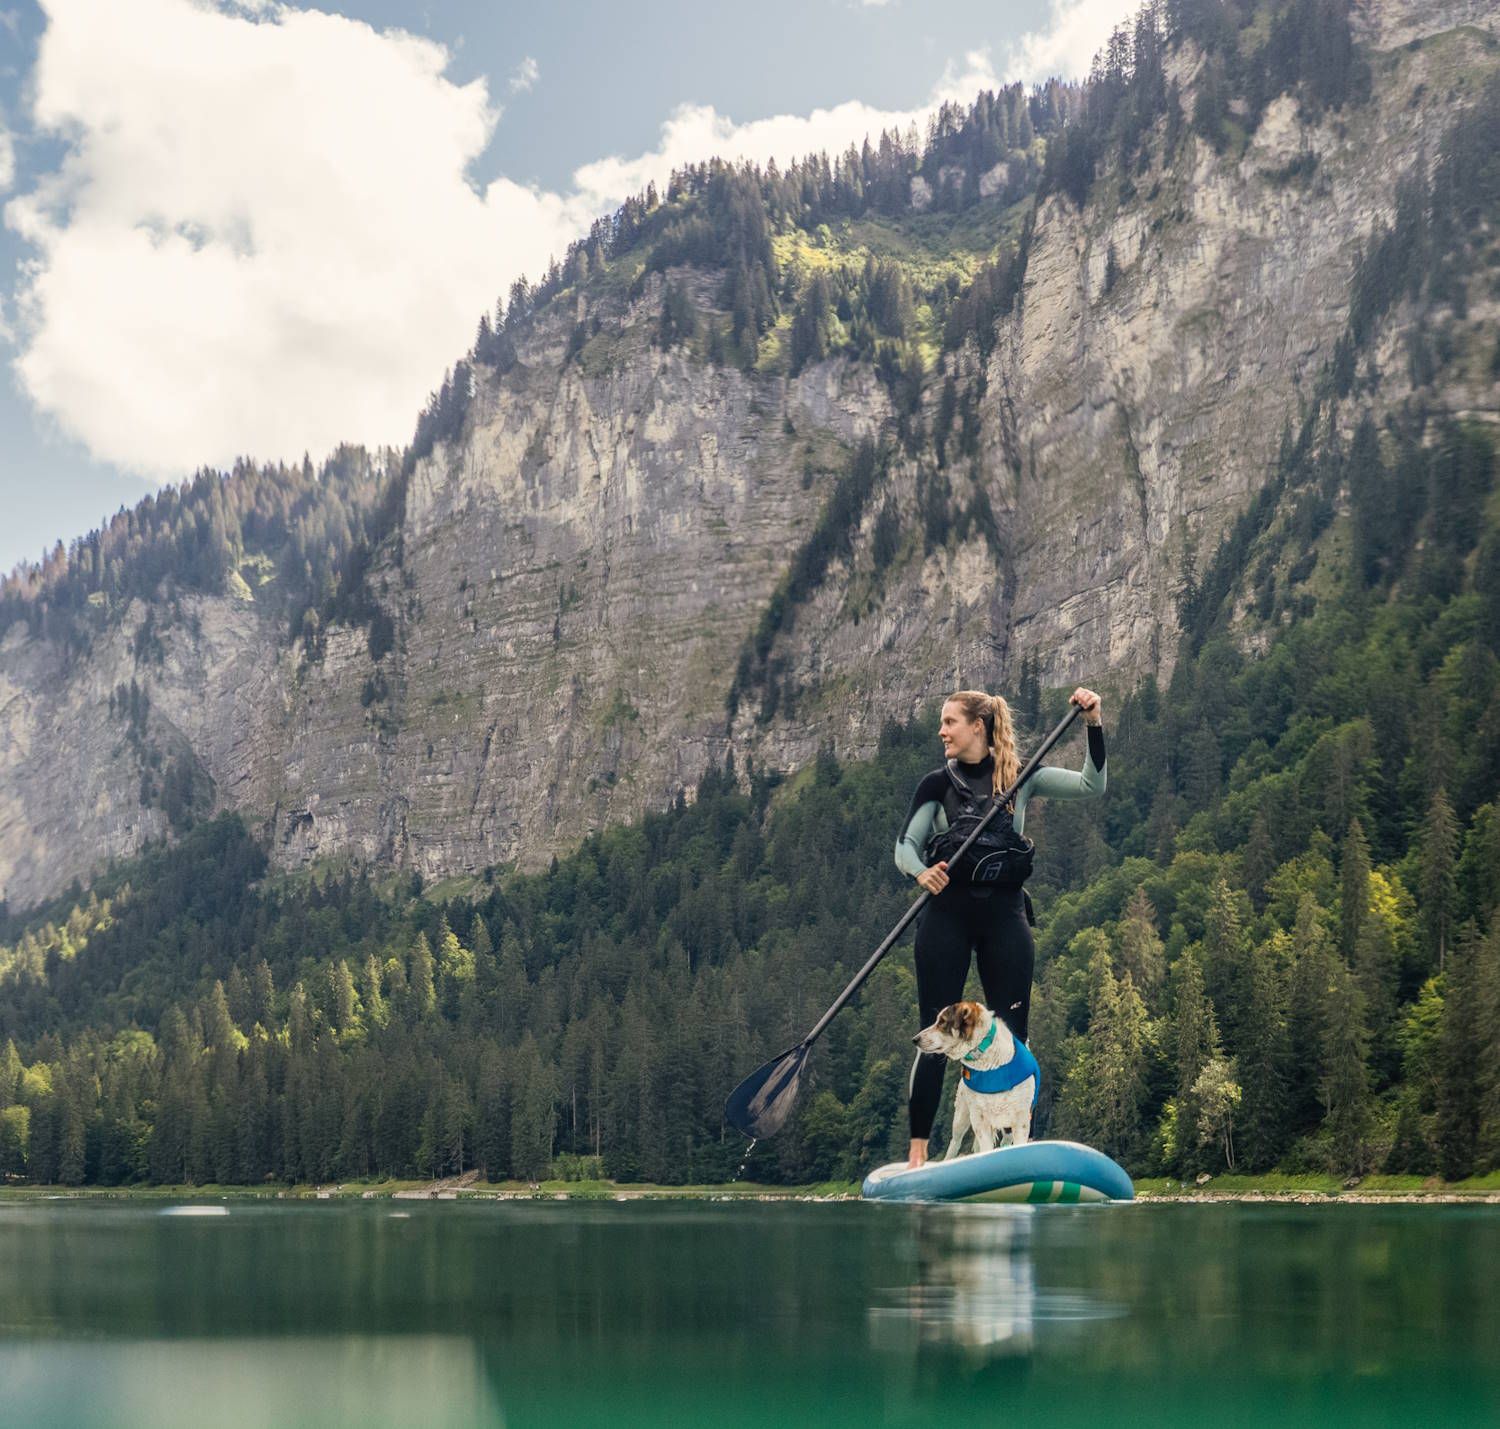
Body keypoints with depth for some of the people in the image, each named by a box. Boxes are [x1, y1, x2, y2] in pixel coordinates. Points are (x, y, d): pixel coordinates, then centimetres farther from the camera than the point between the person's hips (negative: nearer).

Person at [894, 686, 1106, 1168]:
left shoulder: (1021, 777, 7)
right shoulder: (937, 784, 6)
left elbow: (1091, 786, 0)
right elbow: (904, 846, -1)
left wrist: (1094, 724, -11)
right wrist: (922, 872, -23)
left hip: (1004, 915, 1)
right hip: (947, 915, -1)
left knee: (1012, 1038, 1)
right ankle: (917, 1151, 1)